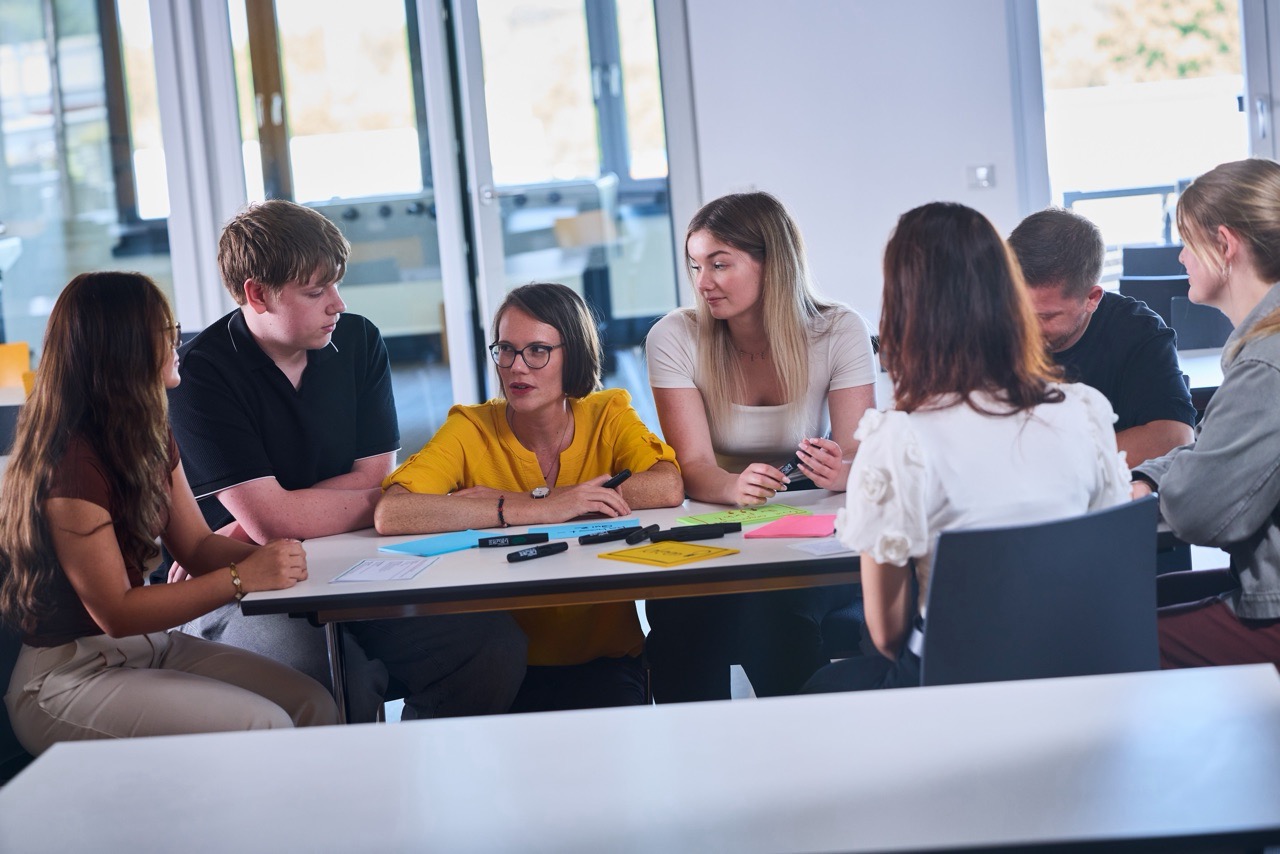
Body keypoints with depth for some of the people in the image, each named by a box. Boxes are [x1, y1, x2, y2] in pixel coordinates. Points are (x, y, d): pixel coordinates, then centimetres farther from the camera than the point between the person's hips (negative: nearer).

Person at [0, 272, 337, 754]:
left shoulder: (149, 438, 8)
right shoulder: (72, 462, -22)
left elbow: (196, 545, 12)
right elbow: (116, 613, -20)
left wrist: (264, 558, -9)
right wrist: (243, 578, -22)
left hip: (150, 646, 9)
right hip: (69, 674, -9)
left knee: (314, 706, -10)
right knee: (263, 728, -24)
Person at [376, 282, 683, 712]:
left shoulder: (608, 414, 1)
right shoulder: (471, 430, -4)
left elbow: (668, 488, -19)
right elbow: (390, 513, -22)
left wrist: (507, 501, -19)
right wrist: (542, 508, -27)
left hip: (604, 660, 1)